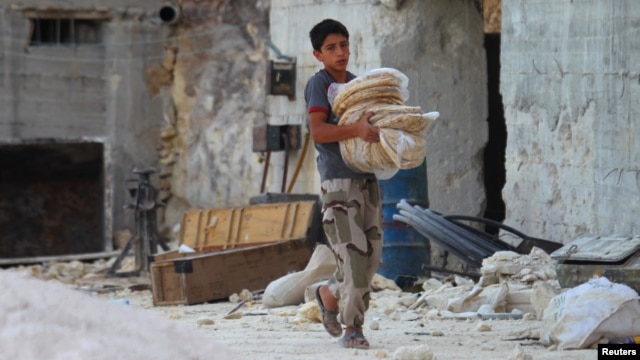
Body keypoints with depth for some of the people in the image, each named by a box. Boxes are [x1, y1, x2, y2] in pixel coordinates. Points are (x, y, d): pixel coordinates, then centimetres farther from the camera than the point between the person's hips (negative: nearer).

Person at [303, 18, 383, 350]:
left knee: (372, 254, 6)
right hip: (338, 181, -7)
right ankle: (352, 328, -1)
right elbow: (319, 131, -18)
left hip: (367, 177, 7)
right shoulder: (318, 84, -6)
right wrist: (356, 130, -31)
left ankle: (329, 293, 28)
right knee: (353, 253, -12)